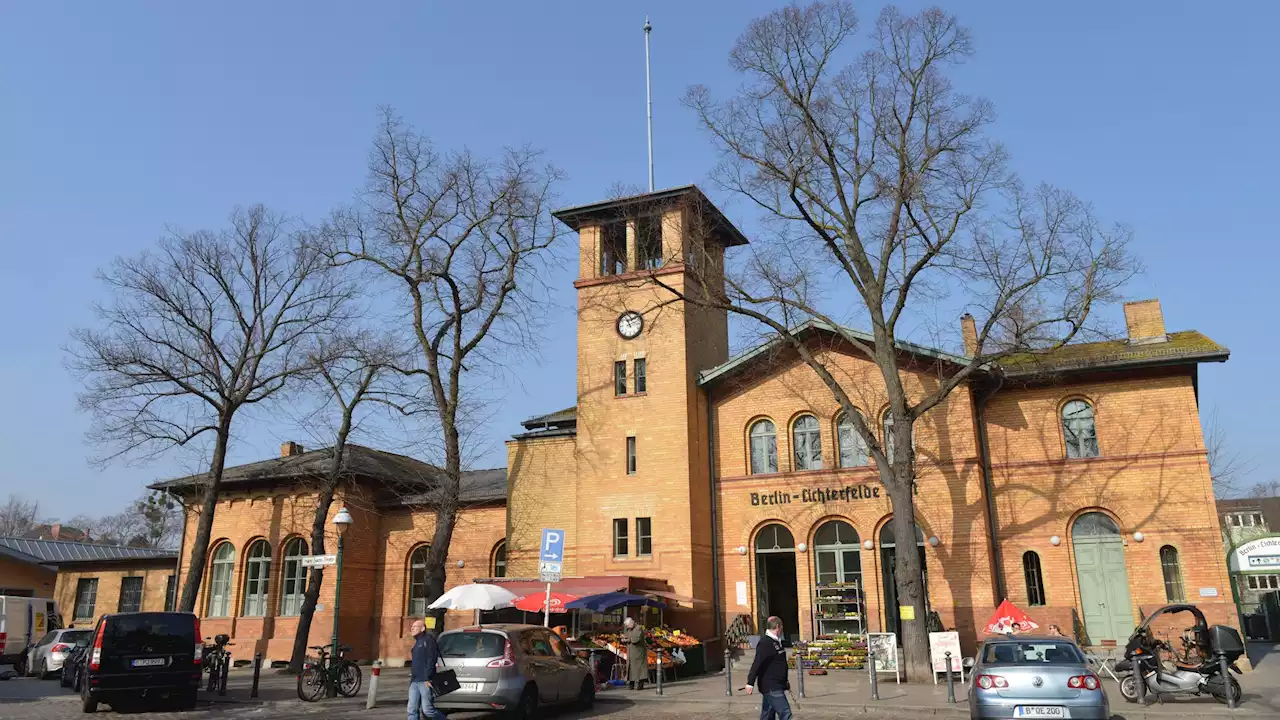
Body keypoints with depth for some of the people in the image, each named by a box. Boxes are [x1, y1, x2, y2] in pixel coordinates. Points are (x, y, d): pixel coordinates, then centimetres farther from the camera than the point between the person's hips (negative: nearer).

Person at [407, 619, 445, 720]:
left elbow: (431, 660, -13)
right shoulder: (417, 643, 22)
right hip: (414, 681, 9)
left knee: (427, 710, -9)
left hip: (425, 682, -9)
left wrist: (427, 678, -19)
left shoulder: (428, 640, -5)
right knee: (412, 710, 2)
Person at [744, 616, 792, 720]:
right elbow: (756, 663, -23)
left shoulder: (776, 642, 16)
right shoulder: (765, 643, -16)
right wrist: (750, 683, -28)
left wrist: (785, 680, 34)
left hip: (776, 687, 10)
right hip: (770, 687, -10)